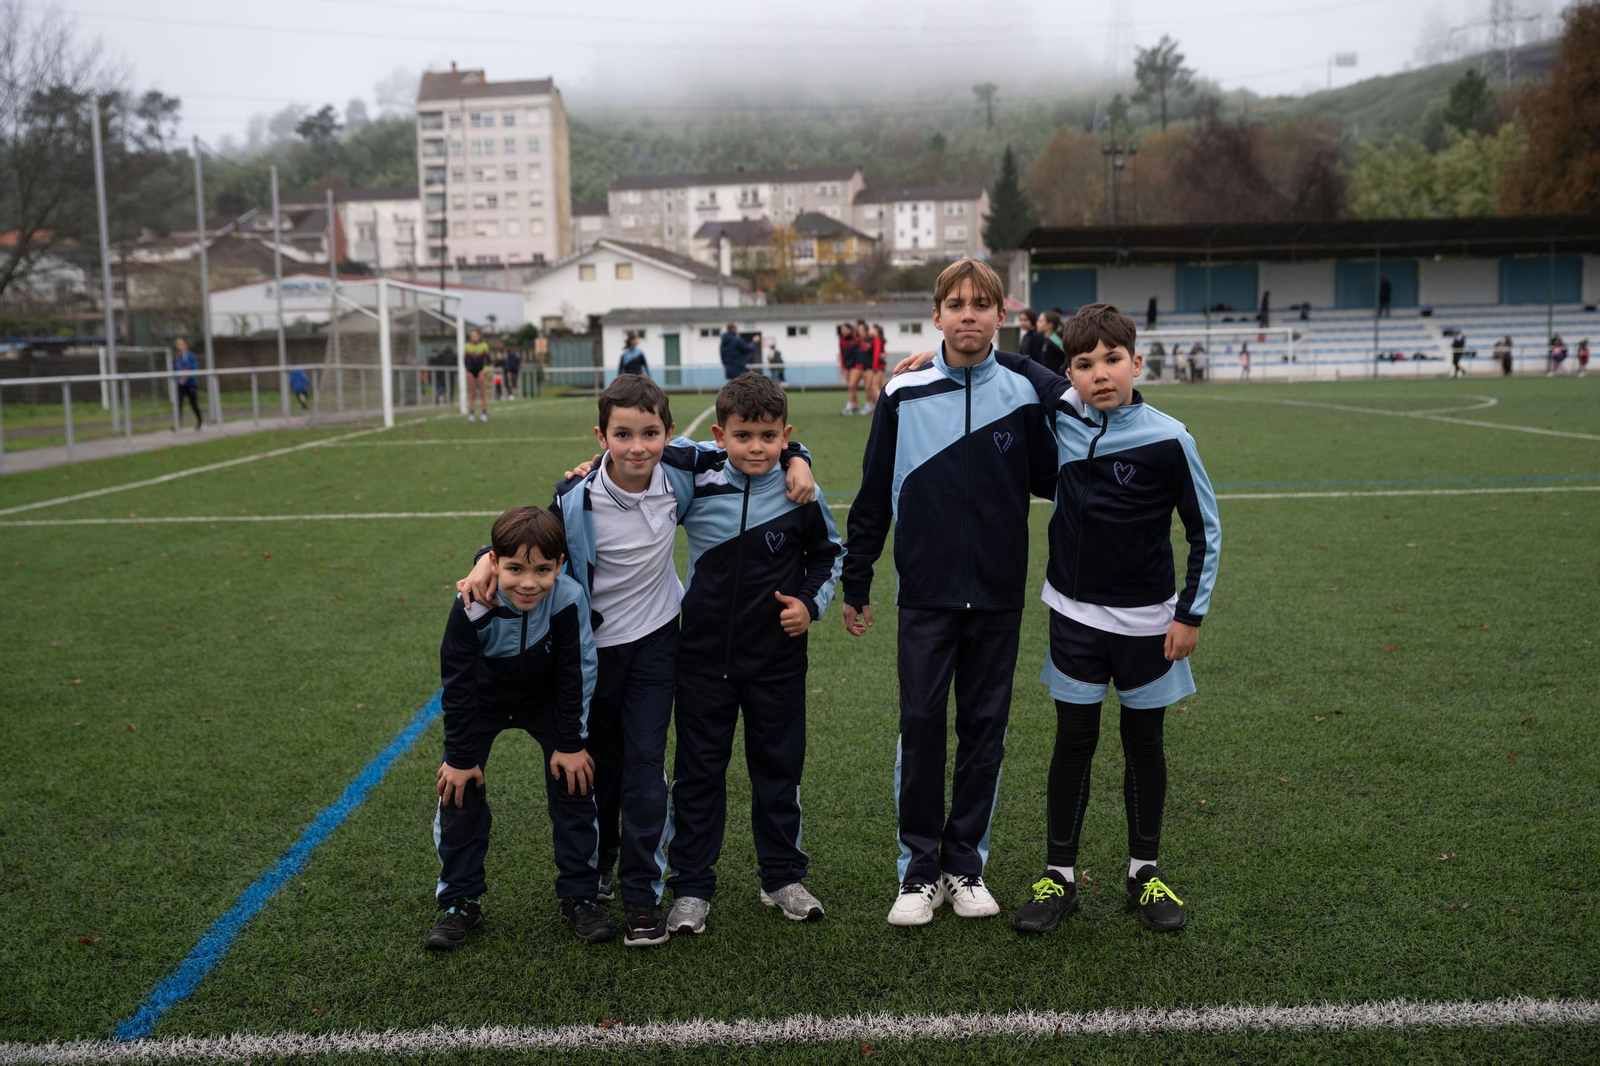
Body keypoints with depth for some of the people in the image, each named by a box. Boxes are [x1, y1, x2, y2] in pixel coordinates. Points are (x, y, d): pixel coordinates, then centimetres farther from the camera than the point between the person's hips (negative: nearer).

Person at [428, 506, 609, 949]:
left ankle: (579, 898, 12)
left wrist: (571, 743, -12)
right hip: (483, 700, -1)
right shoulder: (472, 610, -35)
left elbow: (574, 675, -18)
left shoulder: (568, 600, -32)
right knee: (459, 789, -5)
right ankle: (460, 903, 11)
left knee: (574, 785, -3)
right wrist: (460, 756, -15)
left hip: (546, 700, 1)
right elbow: (458, 687, -22)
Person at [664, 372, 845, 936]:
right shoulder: (693, 487, -8)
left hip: (778, 657, 1)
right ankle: (691, 888, 18)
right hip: (705, 656, 0)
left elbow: (828, 555, 10)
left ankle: (782, 877, 29)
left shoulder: (801, 494, -6)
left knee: (778, 767, 13)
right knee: (698, 771, 7)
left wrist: (811, 602, -3)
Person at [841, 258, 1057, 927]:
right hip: (925, 593, -1)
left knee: (985, 727, 9)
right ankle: (920, 869, 14)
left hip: (998, 595, 1)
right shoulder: (903, 394, -2)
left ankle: (966, 863, 23)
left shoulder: (1023, 391, 0)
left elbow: (1049, 478, 11)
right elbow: (875, 494, 4)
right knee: (920, 727, 1)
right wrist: (854, 582, 7)